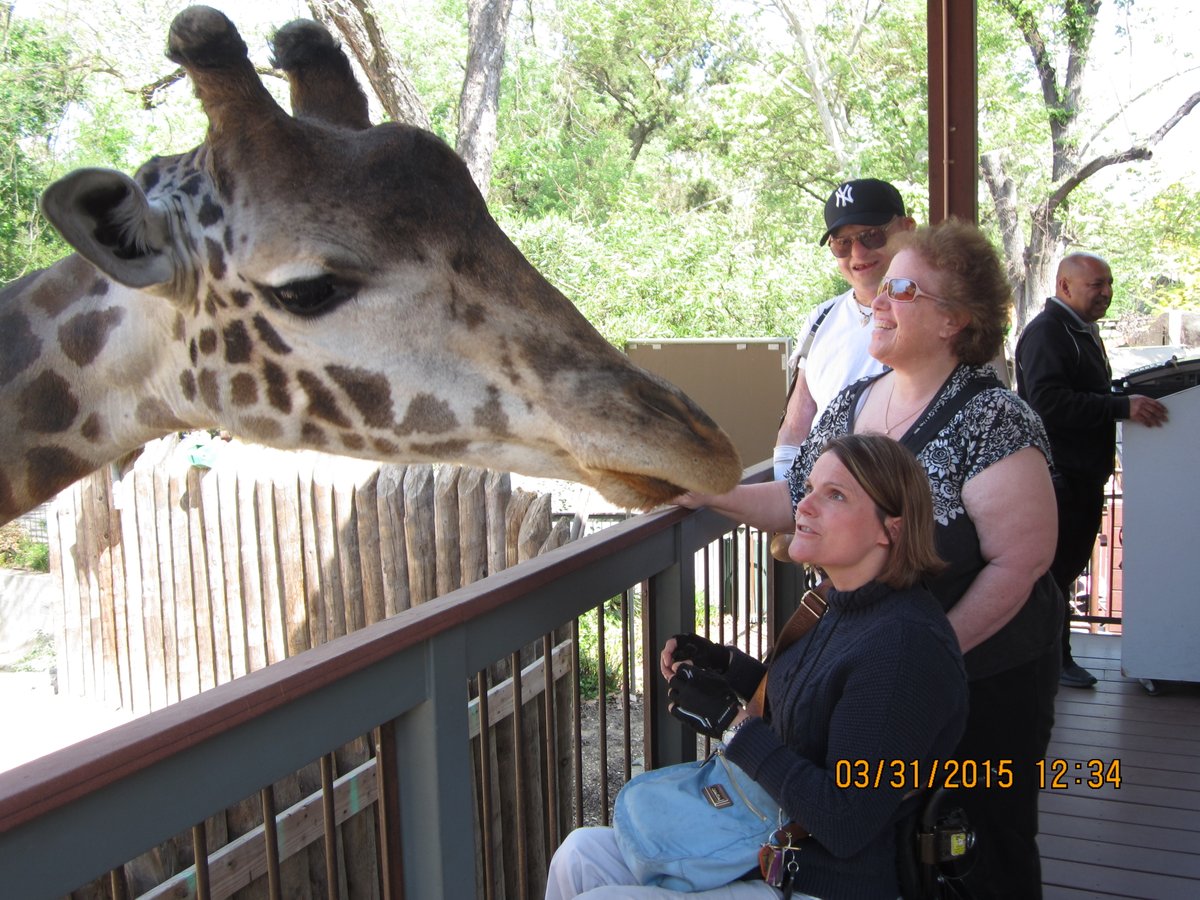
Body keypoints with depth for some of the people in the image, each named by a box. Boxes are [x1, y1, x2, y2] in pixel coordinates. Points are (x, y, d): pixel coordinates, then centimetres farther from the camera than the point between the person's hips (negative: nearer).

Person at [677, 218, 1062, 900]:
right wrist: (708, 492, -2)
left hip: (985, 675, -6)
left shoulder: (993, 421, -19)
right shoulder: (854, 402, 2)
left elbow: (1020, 562, -21)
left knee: (995, 839, 13)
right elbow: (801, 498, 9)